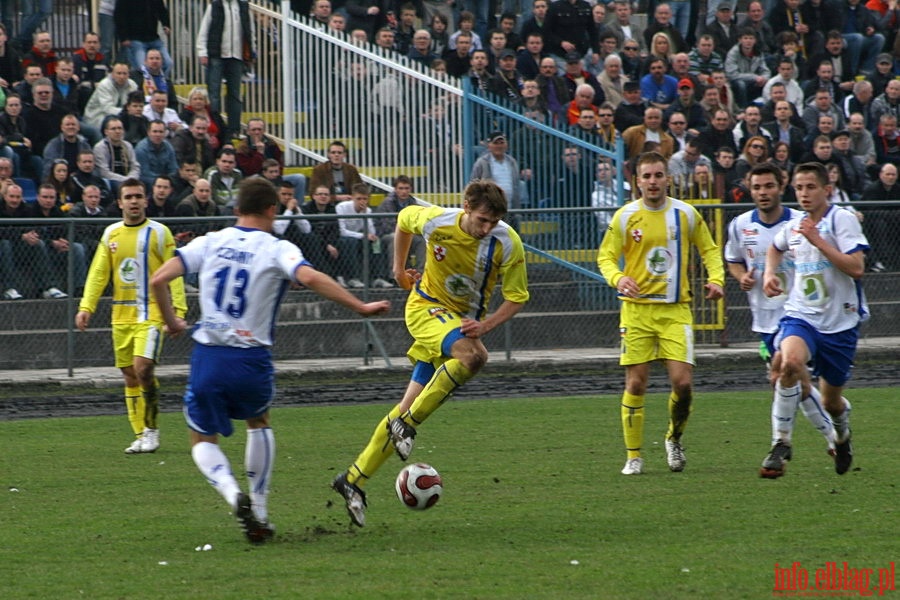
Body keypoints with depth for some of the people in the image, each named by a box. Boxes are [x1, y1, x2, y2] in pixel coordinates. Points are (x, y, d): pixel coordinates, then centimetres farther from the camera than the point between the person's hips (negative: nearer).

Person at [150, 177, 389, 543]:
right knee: (258, 423, 29)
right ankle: (258, 511, 24)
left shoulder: (210, 243, 7)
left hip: (207, 356, 1)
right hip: (251, 359, -1)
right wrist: (360, 307, -18)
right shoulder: (277, 249, -2)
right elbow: (311, 279, -22)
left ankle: (233, 494, -13)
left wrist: (171, 322, 15)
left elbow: (158, 280, 0)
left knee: (203, 441, 16)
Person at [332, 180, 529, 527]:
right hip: (427, 306, -3)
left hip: (464, 320, 3)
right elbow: (404, 218, 6)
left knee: (410, 408, 0)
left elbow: (517, 298, -8)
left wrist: (485, 325, -23)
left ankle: (354, 480, 10)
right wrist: (399, 268, 12)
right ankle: (407, 424, -23)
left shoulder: (507, 244, -16)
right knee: (473, 356, -35)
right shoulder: (436, 222, -18)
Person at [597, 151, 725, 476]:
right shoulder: (625, 216, -1)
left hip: (675, 309, 1)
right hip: (637, 308, -1)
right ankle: (634, 455, 8)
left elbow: (709, 249, 15)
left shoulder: (686, 214, 4)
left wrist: (716, 278, -3)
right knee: (636, 384, -3)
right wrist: (617, 277, -20)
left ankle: (675, 438, 18)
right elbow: (605, 256, 2)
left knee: (682, 381, -10)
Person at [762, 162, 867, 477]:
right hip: (800, 316, 3)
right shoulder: (794, 225, 8)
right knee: (791, 360, -31)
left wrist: (818, 241, -22)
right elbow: (775, 248, 32)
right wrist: (769, 273, 13)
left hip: (840, 321, -3)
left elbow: (856, 268, -21)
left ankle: (842, 433, 48)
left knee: (831, 401, 10)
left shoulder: (842, 219, -10)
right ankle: (781, 442, -23)